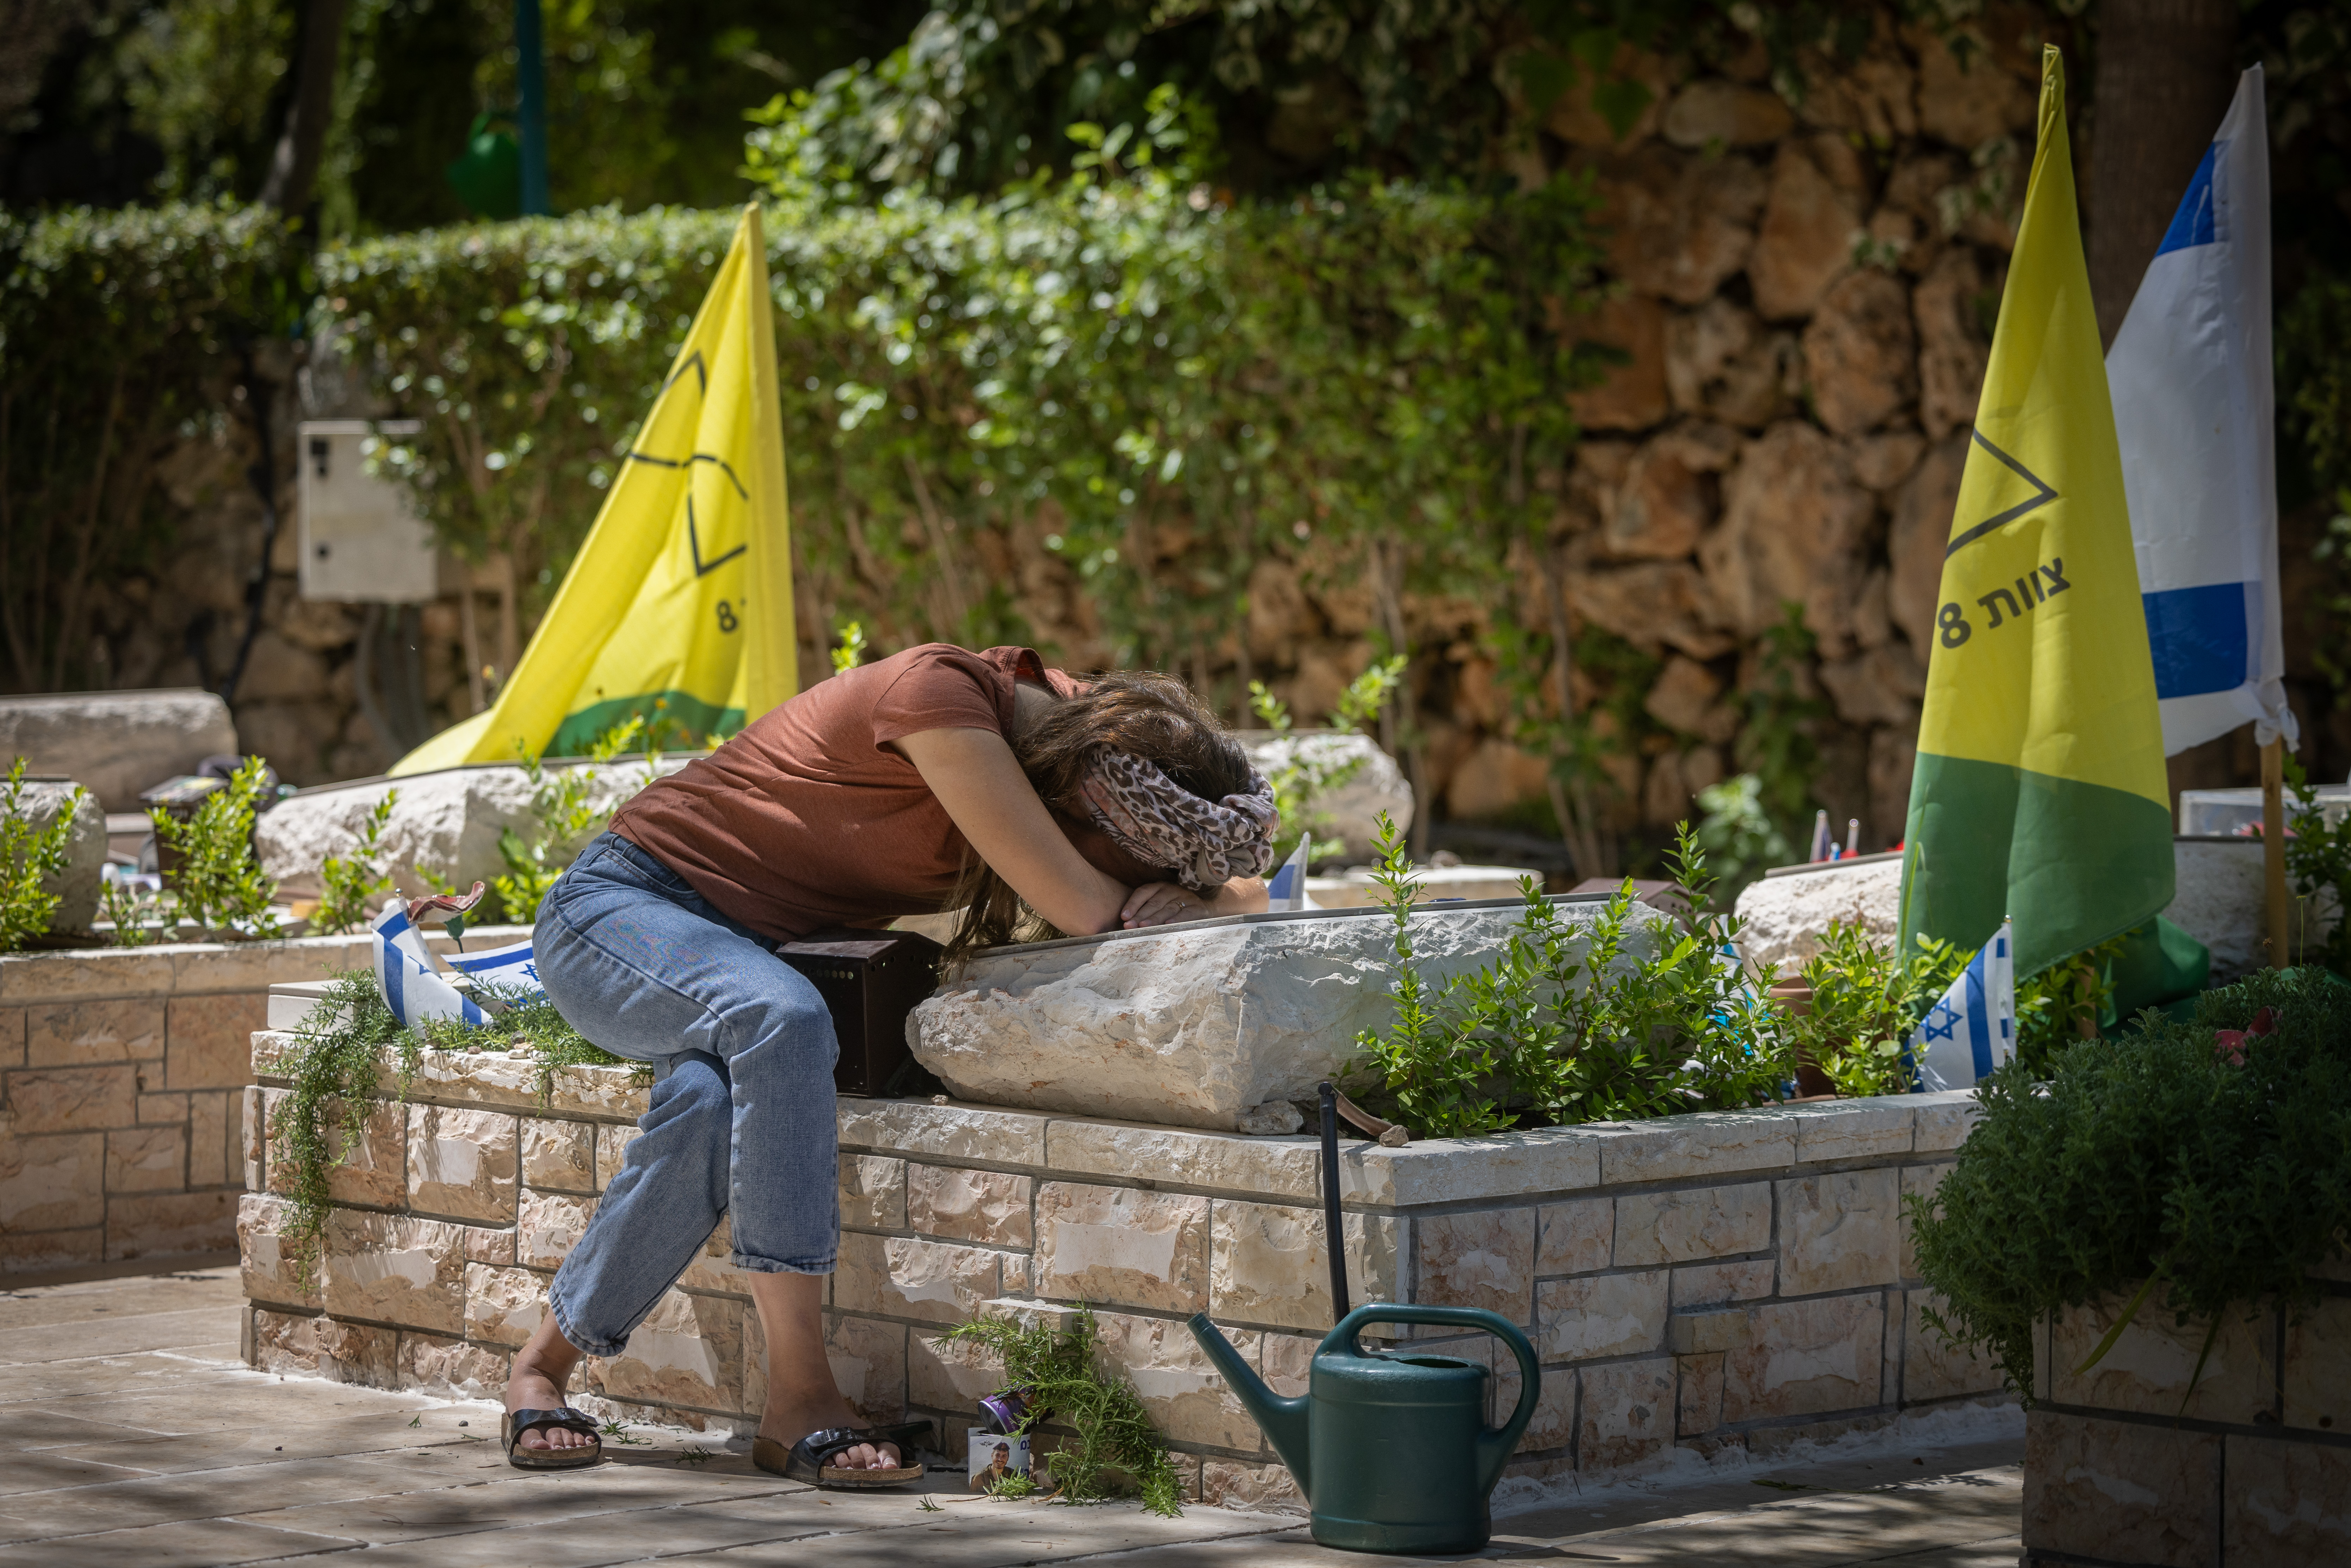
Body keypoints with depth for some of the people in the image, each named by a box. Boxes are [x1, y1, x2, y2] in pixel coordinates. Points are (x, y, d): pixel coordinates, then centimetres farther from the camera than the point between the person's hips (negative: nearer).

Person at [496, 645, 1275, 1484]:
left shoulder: (1068, 716, -4)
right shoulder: (937, 693, -29)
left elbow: (1245, 894, 3)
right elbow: (1084, 907, -31)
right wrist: (1149, 899, -13)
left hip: (745, 948, 7)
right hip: (618, 906, -6)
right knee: (782, 1016, -36)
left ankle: (544, 1365, -10)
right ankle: (800, 1399, -33)